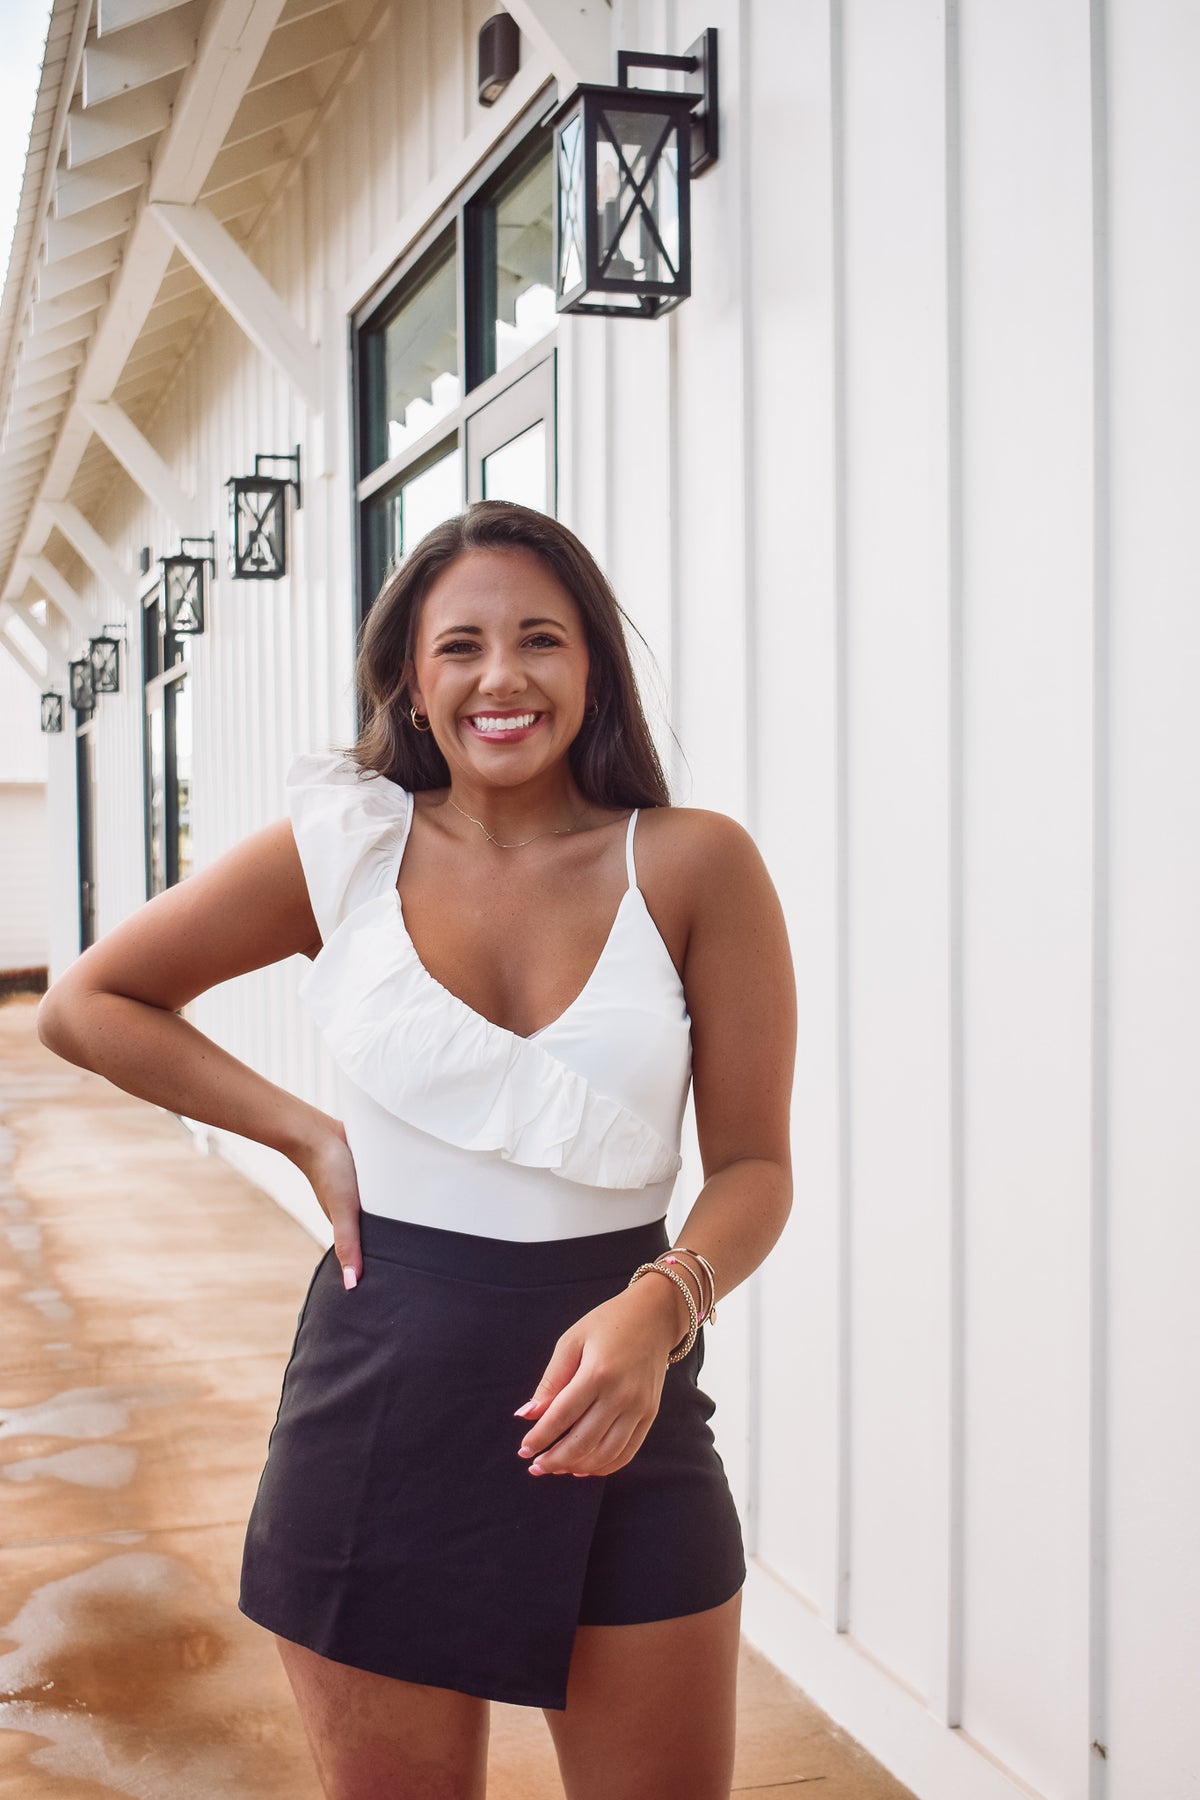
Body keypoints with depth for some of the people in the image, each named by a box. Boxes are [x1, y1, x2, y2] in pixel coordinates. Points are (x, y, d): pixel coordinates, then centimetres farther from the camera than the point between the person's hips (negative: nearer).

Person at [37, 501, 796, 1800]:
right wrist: (311, 1137, 0)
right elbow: (86, 1004, 8)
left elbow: (752, 1161, -2)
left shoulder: (692, 866, -6)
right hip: (385, 1400, 1)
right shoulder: (348, 846, -2)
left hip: (614, 1410, 0)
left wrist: (659, 1306, -21)